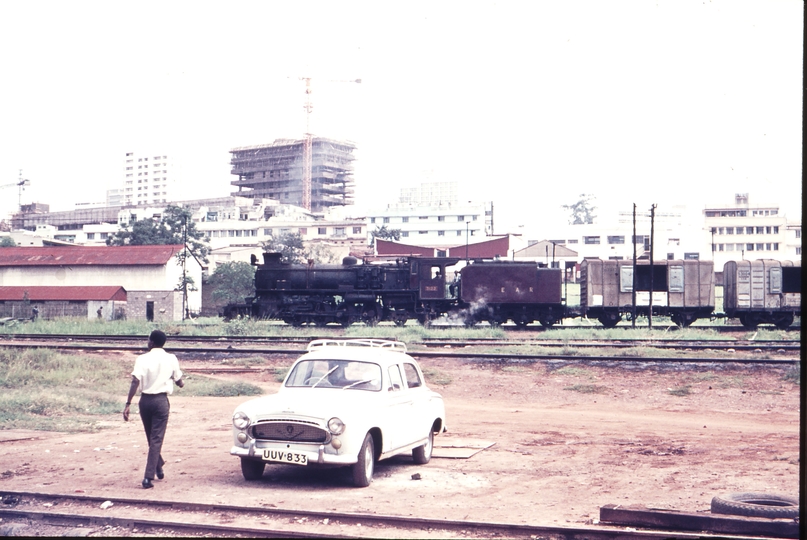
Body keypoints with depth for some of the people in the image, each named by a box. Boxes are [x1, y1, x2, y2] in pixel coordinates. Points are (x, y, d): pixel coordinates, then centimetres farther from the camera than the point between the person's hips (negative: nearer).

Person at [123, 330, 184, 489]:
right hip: (161, 401, -1)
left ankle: (159, 468, 36)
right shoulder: (171, 359, -1)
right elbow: (180, 383, 6)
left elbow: (135, 382, -13)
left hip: (145, 400, 1)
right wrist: (180, 381, 29)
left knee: (151, 437, 20)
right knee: (156, 439, -1)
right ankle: (148, 477, -9)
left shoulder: (142, 359, -4)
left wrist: (128, 404, -14)